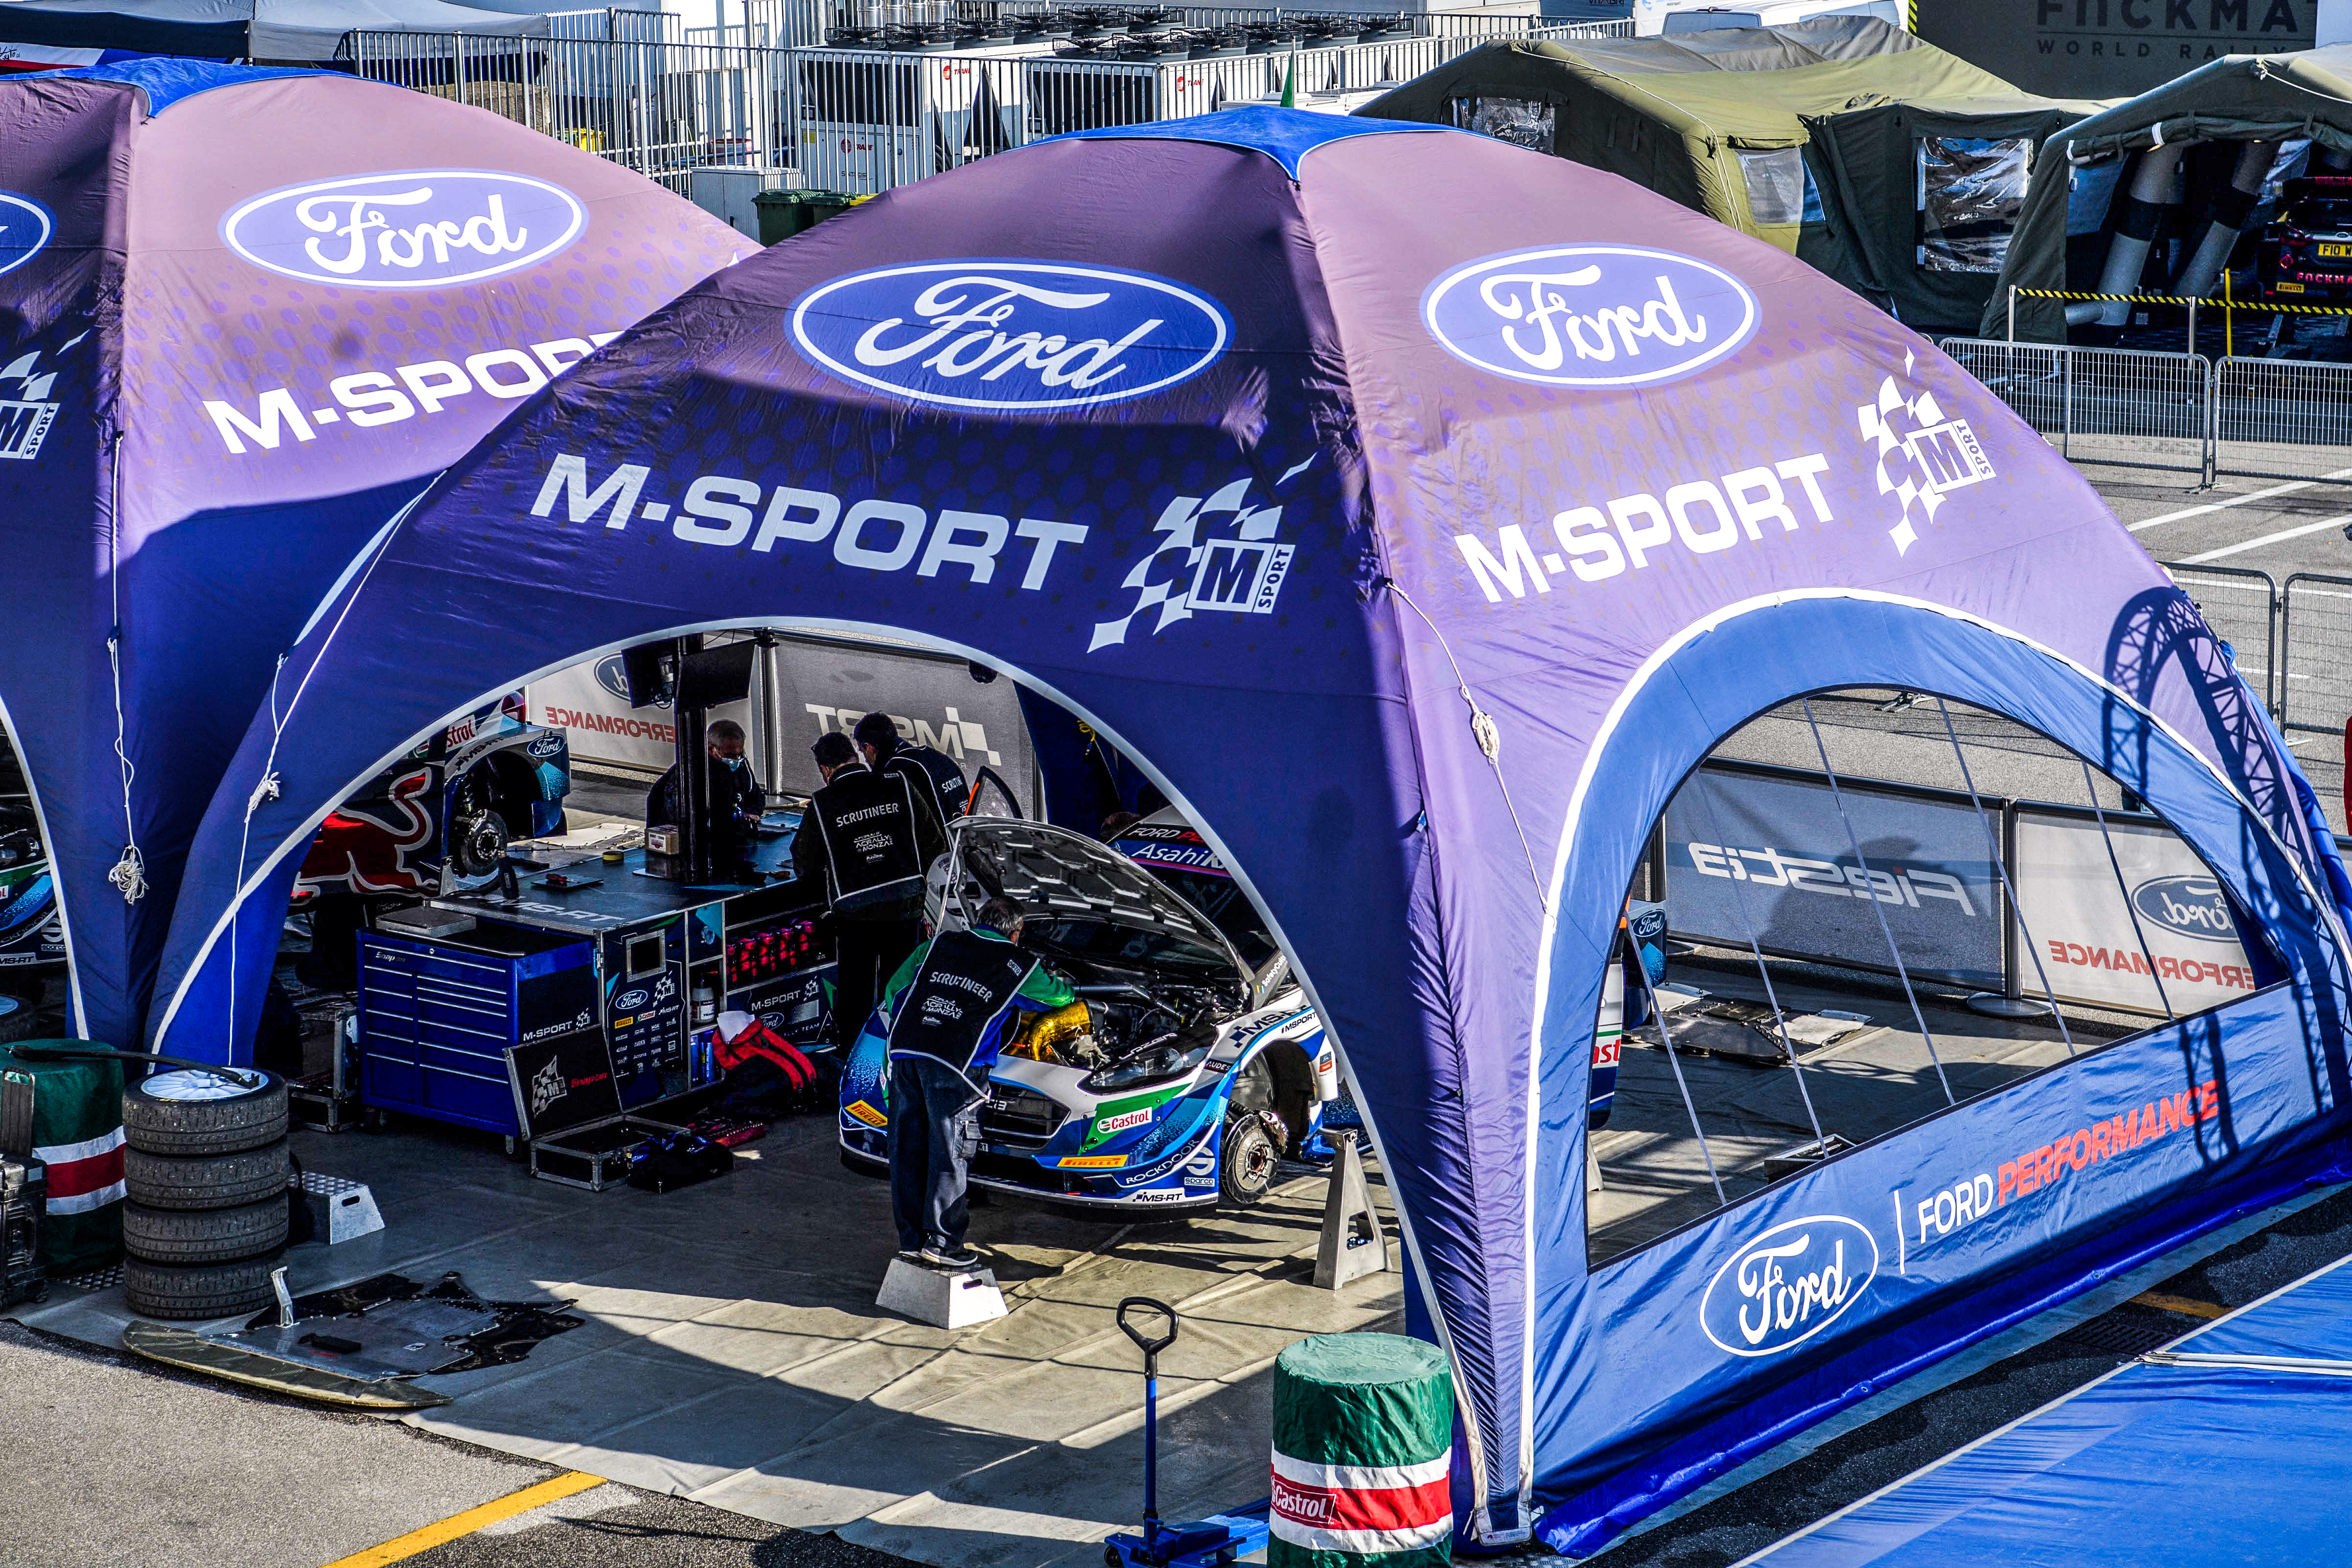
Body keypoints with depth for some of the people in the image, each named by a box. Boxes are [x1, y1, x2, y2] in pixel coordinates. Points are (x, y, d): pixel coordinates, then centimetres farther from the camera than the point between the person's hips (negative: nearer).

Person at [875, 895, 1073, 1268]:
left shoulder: (940, 944, 21)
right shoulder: (1017, 966, 11)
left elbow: (895, 988, 24)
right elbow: (1056, 995, 28)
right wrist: (1068, 987, 51)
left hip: (905, 1053, 5)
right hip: (953, 1065, -5)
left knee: (907, 1151, 8)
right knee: (950, 1153, 2)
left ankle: (911, 1240, 15)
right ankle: (941, 1242, 1)